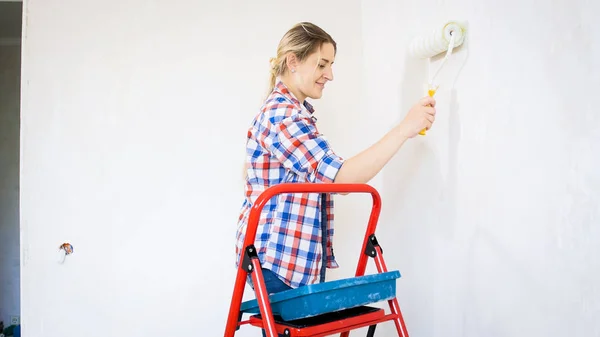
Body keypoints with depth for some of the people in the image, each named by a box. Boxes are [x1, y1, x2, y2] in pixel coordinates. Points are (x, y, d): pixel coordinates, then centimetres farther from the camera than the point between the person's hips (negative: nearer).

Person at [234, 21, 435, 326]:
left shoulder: (287, 111, 15)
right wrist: (404, 129, -26)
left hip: (297, 257, 10)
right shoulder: (283, 114, -19)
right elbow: (342, 177, -27)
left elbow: (250, 169, 23)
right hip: (281, 261, -10)